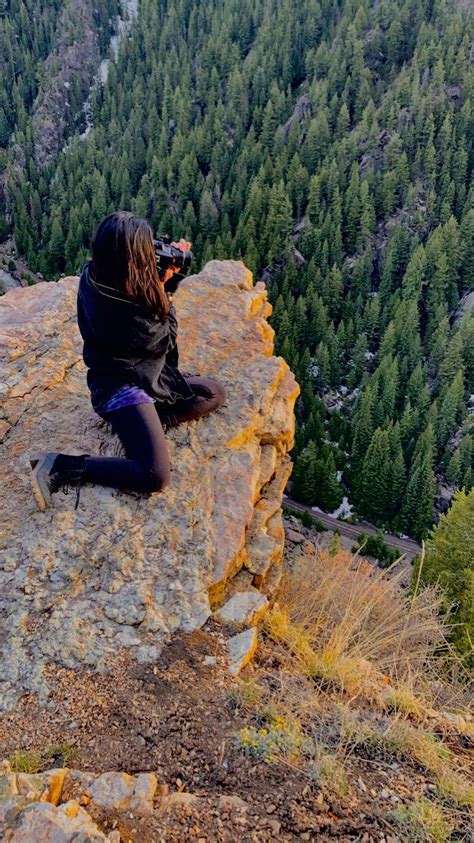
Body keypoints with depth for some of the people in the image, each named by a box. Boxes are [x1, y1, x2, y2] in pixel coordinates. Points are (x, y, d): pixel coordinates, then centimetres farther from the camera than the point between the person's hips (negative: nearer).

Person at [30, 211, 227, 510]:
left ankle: (146, 423, 1)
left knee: (216, 393, 13)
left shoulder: (93, 276, -6)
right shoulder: (122, 310, -30)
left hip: (147, 375, 10)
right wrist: (162, 290, -3)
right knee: (156, 478, -21)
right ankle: (62, 467, -11)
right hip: (121, 387, -10)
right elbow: (166, 339, -12)